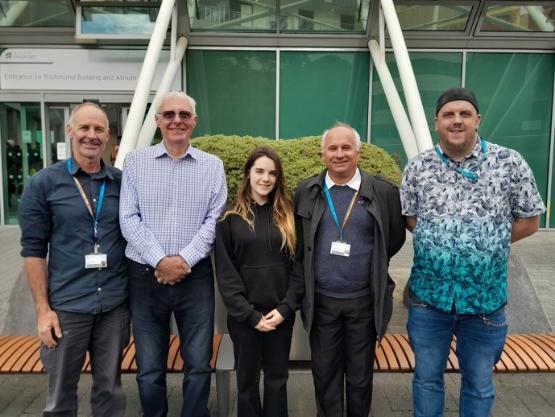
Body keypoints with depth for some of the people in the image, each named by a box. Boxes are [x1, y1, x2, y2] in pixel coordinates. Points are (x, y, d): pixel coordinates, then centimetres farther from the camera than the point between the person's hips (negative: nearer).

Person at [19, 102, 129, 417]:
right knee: (61, 392, 13)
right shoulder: (43, 184, -3)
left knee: (109, 388, 15)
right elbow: (33, 250, -3)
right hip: (66, 306, -2)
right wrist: (43, 309, -7)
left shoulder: (123, 182, 4)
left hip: (115, 305, 2)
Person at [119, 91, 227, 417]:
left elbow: (214, 219, -2)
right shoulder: (136, 162, 3)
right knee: (149, 371, 11)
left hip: (196, 277, 0)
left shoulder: (213, 166, 4)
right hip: (146, 276, 0)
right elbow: (129, 218, -3)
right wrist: (160, 261, -13)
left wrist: (185, 260, -13)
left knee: (199, 366, 8)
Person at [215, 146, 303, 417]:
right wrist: (250, 314, -11)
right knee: (247, 379, 13)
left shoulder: (287, 216, 3)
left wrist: (285, 308, -10)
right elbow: (225, 273, -6)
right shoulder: (231, 219, -2)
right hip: (243, 315, -1)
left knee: (277, 378, 14)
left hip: (281, 313, 1)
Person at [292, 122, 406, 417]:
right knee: (325, 374, 15)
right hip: (320, 301, 1)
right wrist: (304, 279, 3)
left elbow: (396, 238, 6)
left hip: (365, 301, -1)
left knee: (360, 376, 16)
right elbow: (296, 242, 7)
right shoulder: (306, 192, 0)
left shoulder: (383, 192, -5)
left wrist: (373, 267, 4)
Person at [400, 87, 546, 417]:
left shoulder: (510, 163, -6)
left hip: (486, 298, 0)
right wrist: (449, 241, -4)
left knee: (479, 382, 18)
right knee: (427, 377, 17)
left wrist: (488, 243, -5)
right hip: (429, 295, 1)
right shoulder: (418, 168, -1)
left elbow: (529, 221, 1)